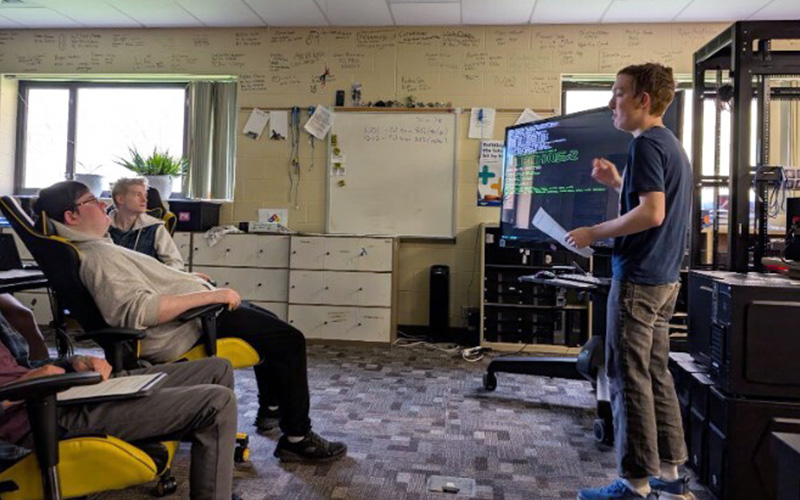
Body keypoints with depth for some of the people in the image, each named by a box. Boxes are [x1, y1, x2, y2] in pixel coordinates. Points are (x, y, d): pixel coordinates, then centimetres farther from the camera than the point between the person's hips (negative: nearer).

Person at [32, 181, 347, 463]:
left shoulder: (95, 247, 12)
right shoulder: (97, 257, -21)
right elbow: (139, 309, -34)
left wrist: (189, 279, 20)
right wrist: (211, 295, -31)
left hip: (198, 312, 12)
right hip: (187, 330, -12)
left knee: (269, 324, 26)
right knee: (290, 341, -12)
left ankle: (268, 410, 36)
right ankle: (296, 439, -1)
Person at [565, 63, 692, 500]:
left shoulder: (645, 143, -13)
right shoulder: (672, 144, 17)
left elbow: (651, 213, -23)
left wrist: (593, 233, -15)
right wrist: (618, 183, 15)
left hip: (638, 278, -10)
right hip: (665, 277, 10)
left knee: (628, 379, -3)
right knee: (655, 374, 14)